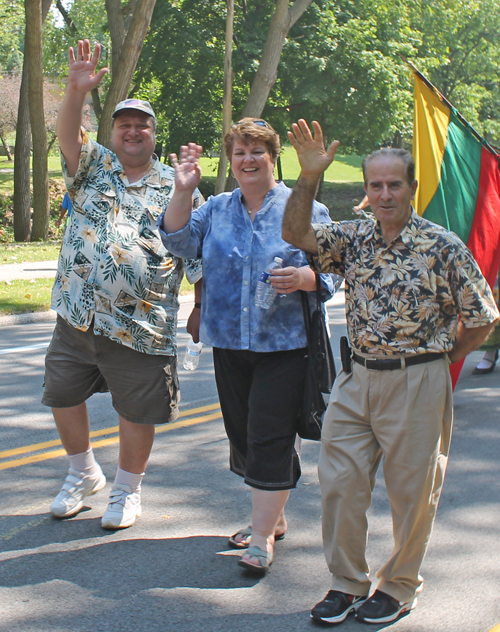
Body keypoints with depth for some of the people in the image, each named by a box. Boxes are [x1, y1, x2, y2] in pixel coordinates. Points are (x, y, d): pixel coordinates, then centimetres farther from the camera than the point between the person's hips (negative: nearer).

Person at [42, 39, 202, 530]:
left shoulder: (175, 187, 2)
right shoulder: (93, 167, 6)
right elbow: (68, 135, -13)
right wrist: (76, 90, -30)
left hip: (141, 325, -2)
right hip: (78, 317, 3)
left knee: (137, 412, 7)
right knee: (63, 397, 13)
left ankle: (127, 490, 28)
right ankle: (83, 473, 37)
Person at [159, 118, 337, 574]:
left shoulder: (305, 209, 0)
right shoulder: (217, 208, 11)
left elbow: (331, 269, -2)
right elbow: (181, 242, -2)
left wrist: (303, 277, -23)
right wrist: (183, 191, -14)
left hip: (284, 345, -5)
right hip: (229, 343, 5)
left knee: (270, 437, -8)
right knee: (242, 434, 13)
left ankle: (262, 537, 1)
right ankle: (273, 516, 31)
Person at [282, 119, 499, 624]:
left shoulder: (443, 247, -10)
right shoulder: (354, 237, 4)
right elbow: (296, 234, -6)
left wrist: (440, 360, 1)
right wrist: (308, 176, -16)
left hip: (417, 383, -4)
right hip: (356, 377, 4)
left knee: (411, 491, 8)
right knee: (340, 482, 6)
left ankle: (399, 587, 27)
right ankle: (347, 582, 23)